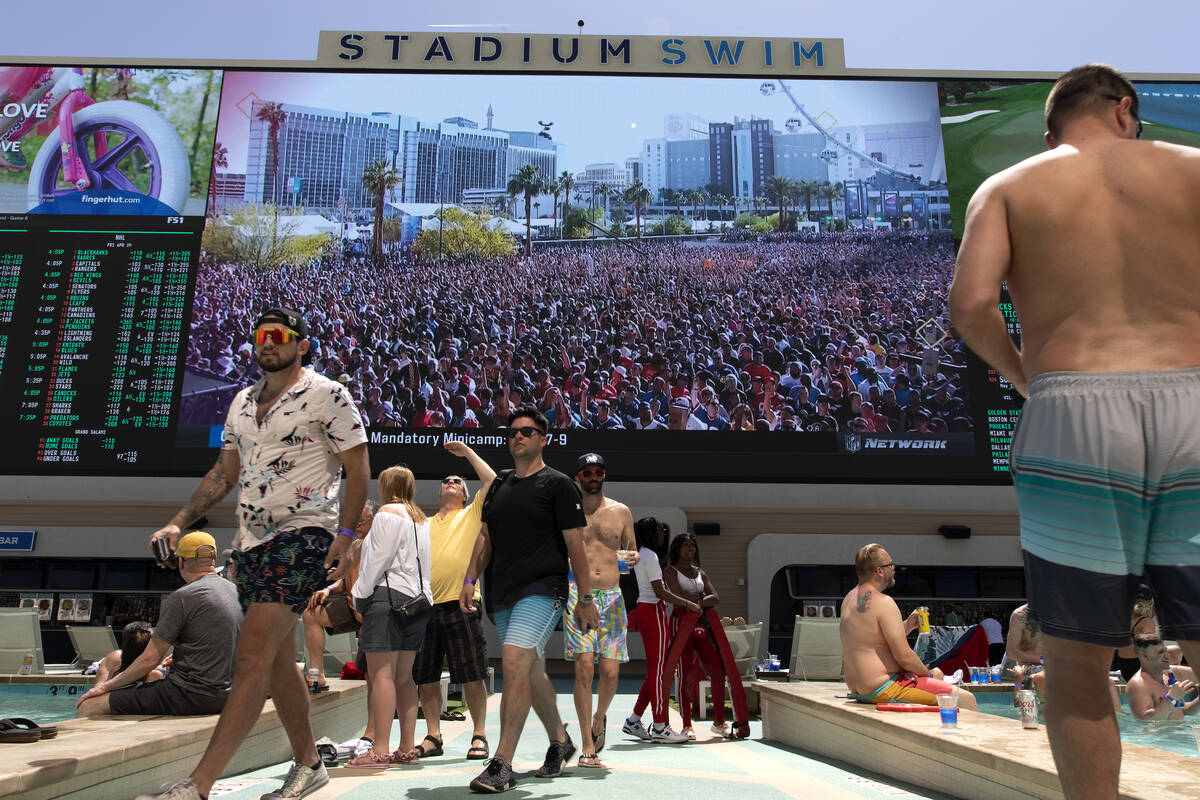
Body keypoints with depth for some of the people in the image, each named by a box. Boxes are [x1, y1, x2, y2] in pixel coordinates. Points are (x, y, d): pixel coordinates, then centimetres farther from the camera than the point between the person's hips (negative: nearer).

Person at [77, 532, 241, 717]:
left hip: (189, 695, -9)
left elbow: (150, 659, -11)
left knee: (88, 706, -4)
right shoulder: (235, 592, 9)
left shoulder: (181, 598, -13)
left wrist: (107, 686, 2)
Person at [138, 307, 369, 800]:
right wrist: (179, 521, 12)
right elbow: (225, 472, 21)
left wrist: (345, 532, -18)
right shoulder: (242, 402, 17)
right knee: (277, 660, 11)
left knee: (253, 655, -13)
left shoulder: (327, 395, -5)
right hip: (251, 539, 8)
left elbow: (357, 467, -8)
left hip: (303, 536, -8)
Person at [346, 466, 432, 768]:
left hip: (388, 595, -8)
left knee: (381, 674, -9)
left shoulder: (388, 512, -4)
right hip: (417, 597, 9)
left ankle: (380, 751, -11)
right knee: (404, 677, 9)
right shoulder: (421, 519, 21)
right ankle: (407, 748, 10)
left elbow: (378, 558, -11)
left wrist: (360, 593, -4)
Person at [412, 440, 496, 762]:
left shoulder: (472, 515, 10)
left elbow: (492, 481, -2)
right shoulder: (425, 525, 20)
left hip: (461, 605, -4)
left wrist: (467, 452, 6)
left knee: (471, 676, -3)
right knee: (425, 677, 7)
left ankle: (479, 735, 9)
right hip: (426, 606, 4)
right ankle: (433, 737, 18)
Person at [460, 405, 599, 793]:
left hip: (542, 590, -6)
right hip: (502, 594, 6)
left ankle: (502, 764, -16)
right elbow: (485, 537, 19)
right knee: (532, 671, 14)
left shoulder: (558, 484, -2)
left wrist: (585, 599, -6)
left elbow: (575, 544, -4)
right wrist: (470, 579, 7)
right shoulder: (499, 485, 16)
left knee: (514, 661, -21)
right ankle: (560, 742, 33)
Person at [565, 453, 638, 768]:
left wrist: (632, 557, -5)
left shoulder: (621, 511, 11)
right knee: (584, 668, -10)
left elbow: (632, 553, 18)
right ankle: (587, 747, 1)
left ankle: (598, 718, 29)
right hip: (577, 596, -1)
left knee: (610, 672, -4)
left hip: (612, 598, 2)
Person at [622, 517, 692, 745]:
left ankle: (633, 721, 17)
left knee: (654, 669, 13)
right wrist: (688, 604, -11)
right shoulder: (650, 555, -11)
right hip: (653, 612, -10)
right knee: (658, 669, -6)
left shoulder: (640, 555, 19)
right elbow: (660, 591, -17)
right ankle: (659, 728, -2)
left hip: (645, 610, 10)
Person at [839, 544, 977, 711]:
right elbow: (904, 656, -20)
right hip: (884, 689, -10)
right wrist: (929, 674, -2)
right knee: (966, 699, -7)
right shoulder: (884, 602, -17)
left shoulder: (849, 598, 12)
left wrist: (907, 625, 11)